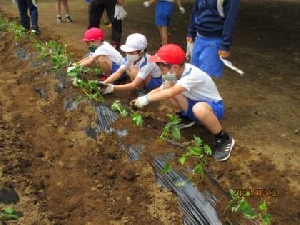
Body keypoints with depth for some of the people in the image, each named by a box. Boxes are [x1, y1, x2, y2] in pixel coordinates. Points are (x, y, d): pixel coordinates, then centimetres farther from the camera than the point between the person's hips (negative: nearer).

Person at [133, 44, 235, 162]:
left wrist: (146, 99, -32)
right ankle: (185, 117, 11)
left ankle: (224, 139, -20)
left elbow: (170, 93, -40)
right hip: (193, 102, 7)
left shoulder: (193, 75, -33)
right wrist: (141, 99, -9)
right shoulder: (177, 72, -9)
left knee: (199, 109, -45)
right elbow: (160, 90, 1)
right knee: (167, 86, -12)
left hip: (213, 106, -7)